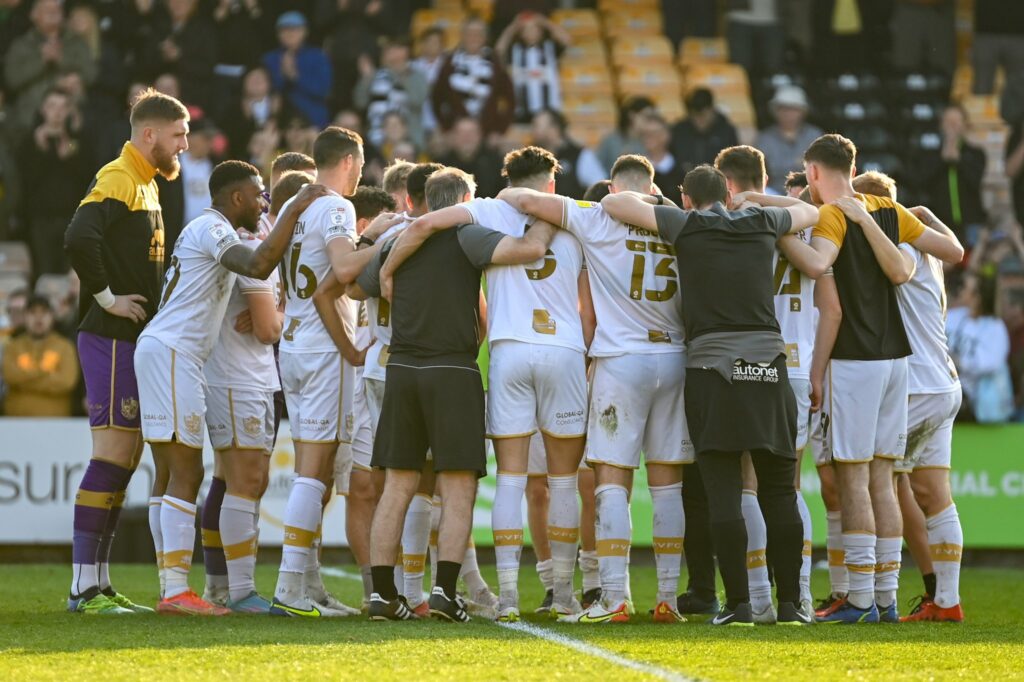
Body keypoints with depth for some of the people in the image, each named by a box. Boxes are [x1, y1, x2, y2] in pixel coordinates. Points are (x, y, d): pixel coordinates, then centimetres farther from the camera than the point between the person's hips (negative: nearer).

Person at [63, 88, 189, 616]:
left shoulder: (146, 183, 18)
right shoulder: (118, 180, -13)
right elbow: (79, 240, -28)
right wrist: (107, 297, -20)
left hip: (135, 340, 10)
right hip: (112, 340, -10)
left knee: (125, 460, 10)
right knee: (112, 456, -11)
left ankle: (98, 583, 13)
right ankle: (84, 587, -10)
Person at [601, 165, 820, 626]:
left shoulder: (685, 225, 4)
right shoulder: (762, 223, 13)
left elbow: (612, 204, 9)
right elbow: (811, 212, 33)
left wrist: (646, 199, 27)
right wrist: (757, 199, 37)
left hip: (711, 367, -3)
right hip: (768, 365, 3)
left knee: (723, 492, -3)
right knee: (779, 492, 7)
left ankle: (738, 604, -9)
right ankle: (790, 602, 6)